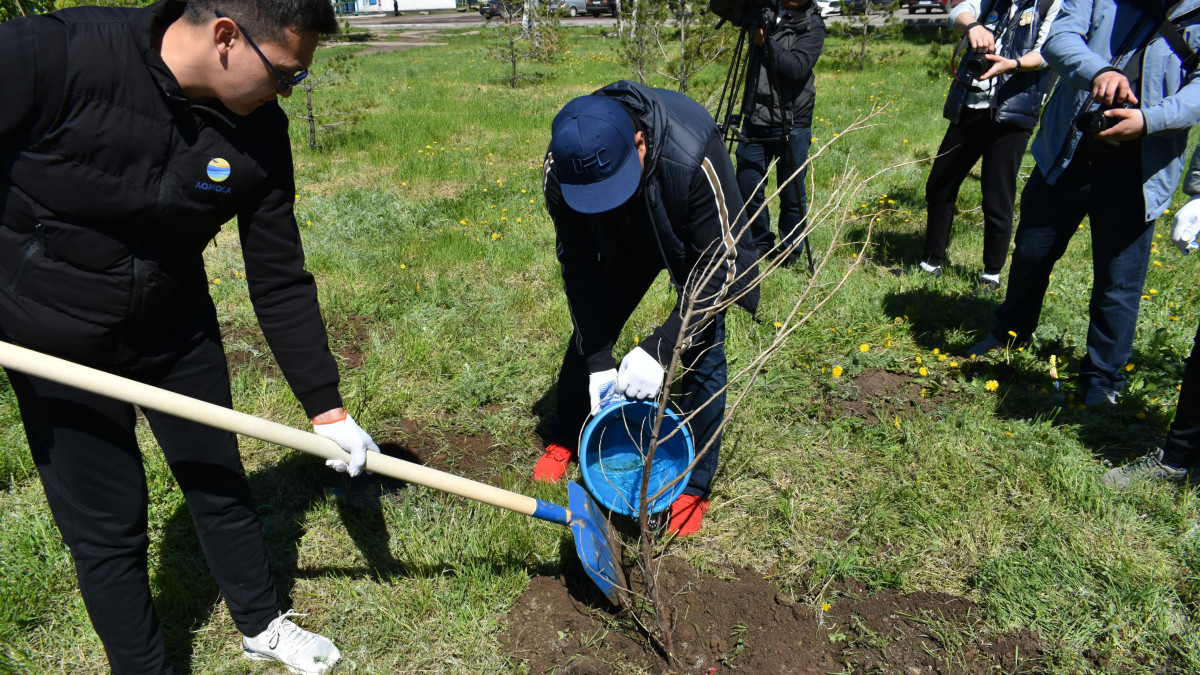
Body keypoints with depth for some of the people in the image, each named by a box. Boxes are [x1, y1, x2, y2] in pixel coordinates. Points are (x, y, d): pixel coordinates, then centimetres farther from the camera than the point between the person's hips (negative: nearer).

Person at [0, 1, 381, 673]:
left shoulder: (260, 131, -15)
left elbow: (281, 281, -9)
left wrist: (326, 406, -7)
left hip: (175, 328, 4)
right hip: (56, 343, -3)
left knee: (220, 483, 15)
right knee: (106, 523, 6)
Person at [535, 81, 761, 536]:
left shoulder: (693, 156, -44)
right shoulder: (562, 166, -32)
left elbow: (719, 265, -34)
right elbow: (578, 262, -20)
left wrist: (660, 350, -40)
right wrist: (598, 360, -24)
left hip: (701, 243, -3)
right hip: (626, 238, 3)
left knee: (701, 349, -10)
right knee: (590, 329, 5)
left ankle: (694, 486, 10)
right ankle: (565, 439, 32)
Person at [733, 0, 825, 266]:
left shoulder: (812, 25, -5)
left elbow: (797, 67, -18)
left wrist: (766, 41, -18)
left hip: (792, 126, -3)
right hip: (755, 121, 4)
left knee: (792, 193, 6)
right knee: (747, 189, 6)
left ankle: (790, 249, 26)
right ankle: (760, 244, 26)